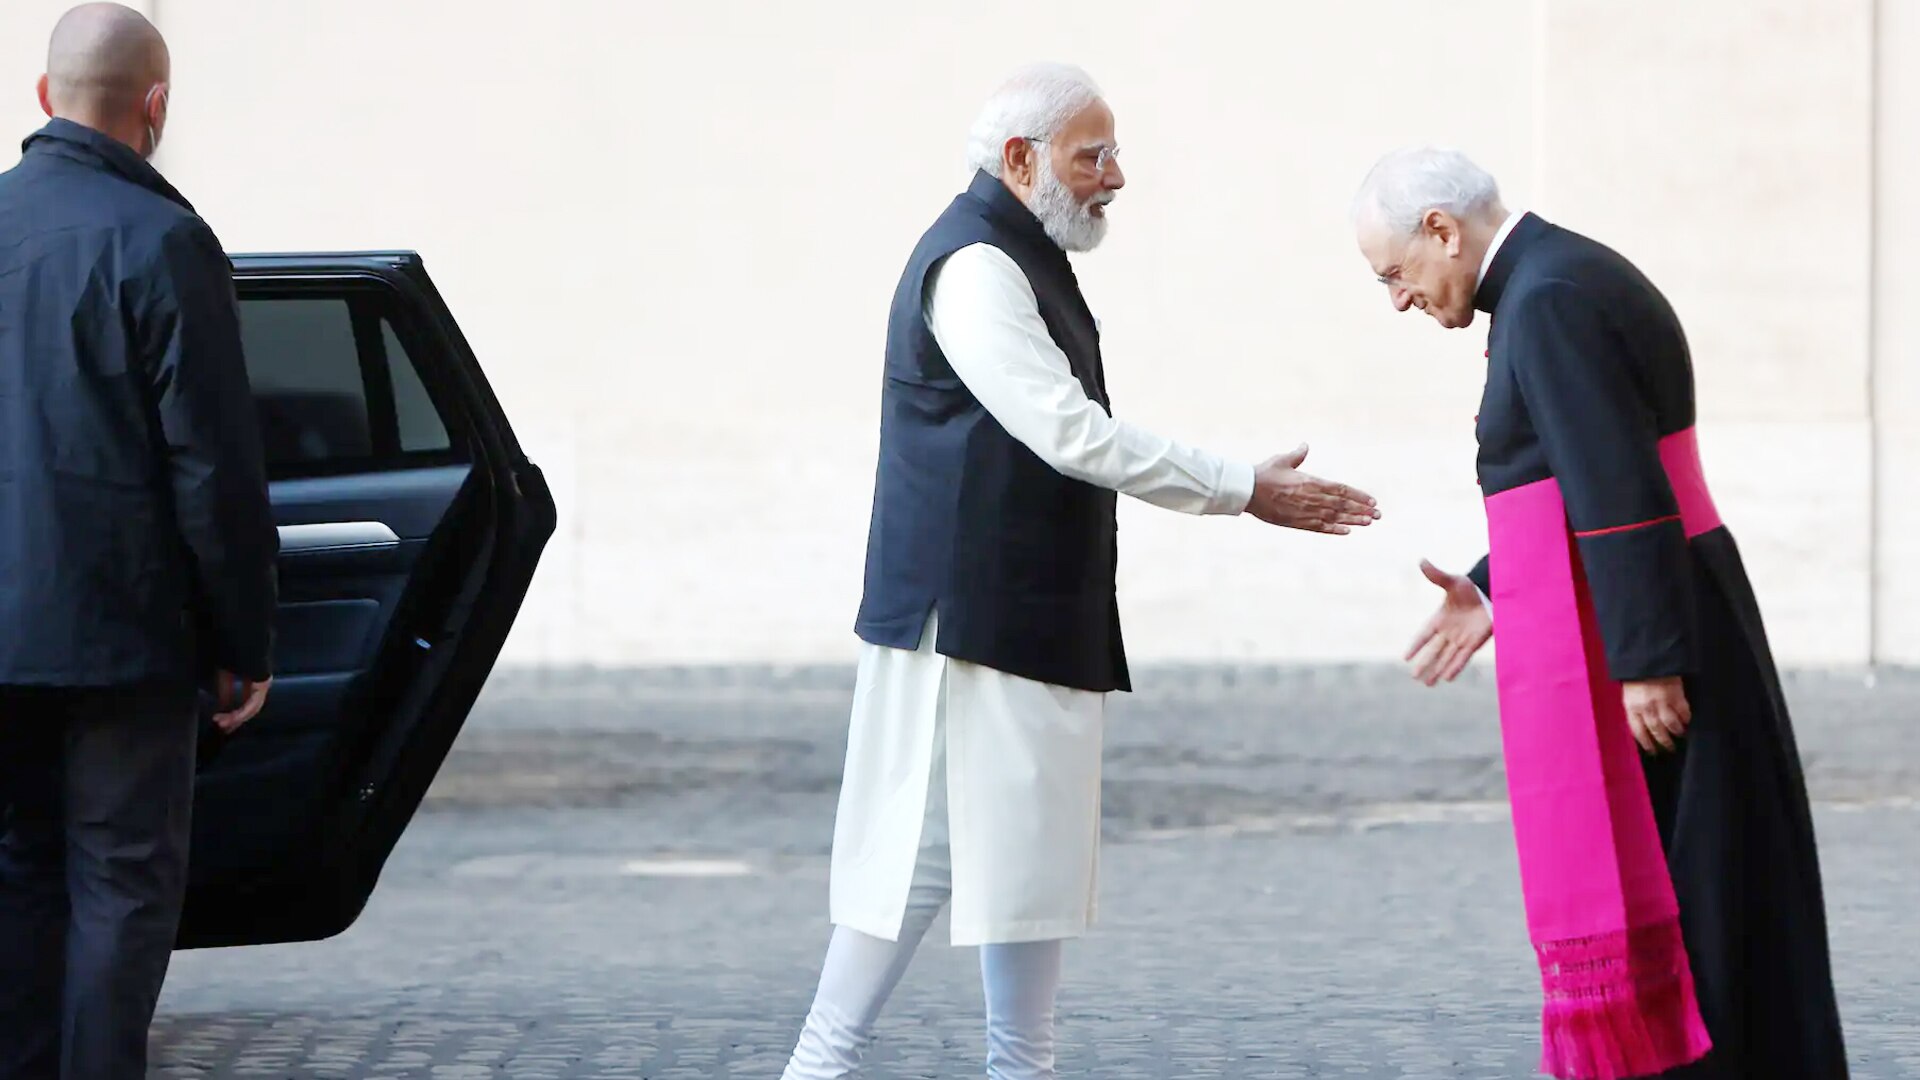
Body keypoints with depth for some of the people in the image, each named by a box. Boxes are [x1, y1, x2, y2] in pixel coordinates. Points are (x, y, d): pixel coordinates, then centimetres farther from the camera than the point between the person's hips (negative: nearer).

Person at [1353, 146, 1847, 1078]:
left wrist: (1644, 661, -24)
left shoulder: (1551, 302, -17)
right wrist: (1493, 595, 16)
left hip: (1629, 646, -10)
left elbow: (1618, 491, -23)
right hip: (1642, 631, 10)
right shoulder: (1569, 277, 15)